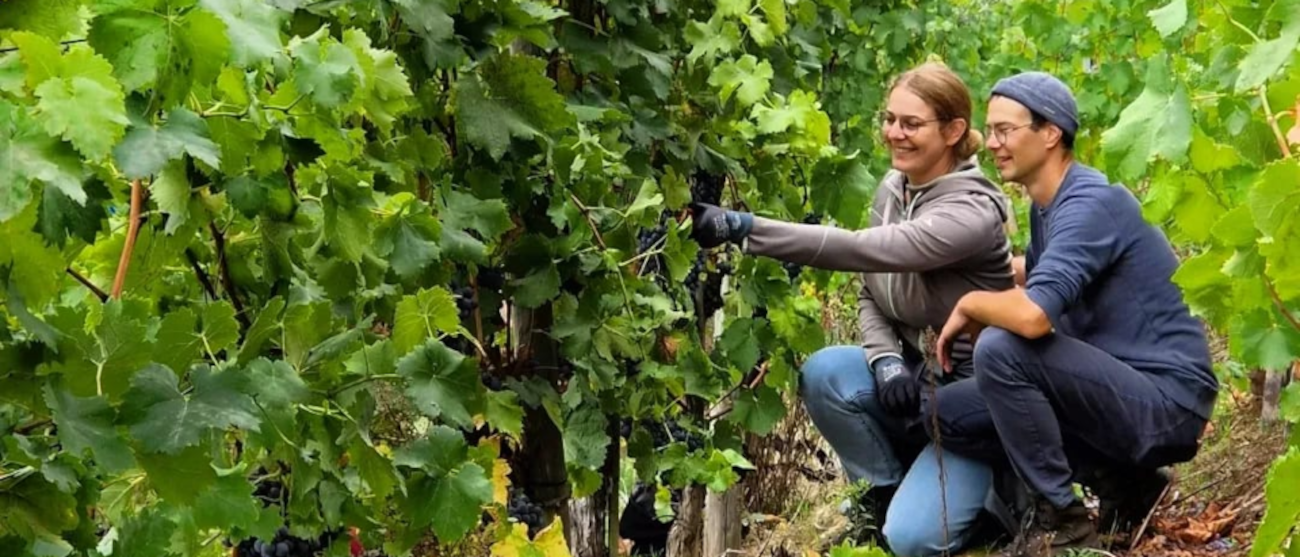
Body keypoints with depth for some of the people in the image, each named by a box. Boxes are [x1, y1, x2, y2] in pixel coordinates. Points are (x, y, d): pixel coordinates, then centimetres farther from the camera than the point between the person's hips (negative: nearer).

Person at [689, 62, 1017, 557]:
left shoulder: (972, 213, -26)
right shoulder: (891, 191, -1)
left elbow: (863, 250, -39)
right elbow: (870, 295, 6)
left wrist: (743, 228, -45)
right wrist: (885, 359, -17)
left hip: (974, 391, -7)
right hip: (914, 373, 7)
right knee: (822, 373, -25)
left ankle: (990, 486, 10)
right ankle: (887, 491, 0)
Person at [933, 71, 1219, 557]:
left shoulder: (1091, 204, -19)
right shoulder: (1047, 205, 11)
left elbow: (1033, 315, -32)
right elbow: (1032, 273, 32)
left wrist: (969, 304, -12)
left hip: (1167, 403, -10)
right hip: (1121, 392, 10)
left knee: (1000, 348, -25)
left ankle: (1061, 518, -10)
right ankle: (1130, 482, 12)